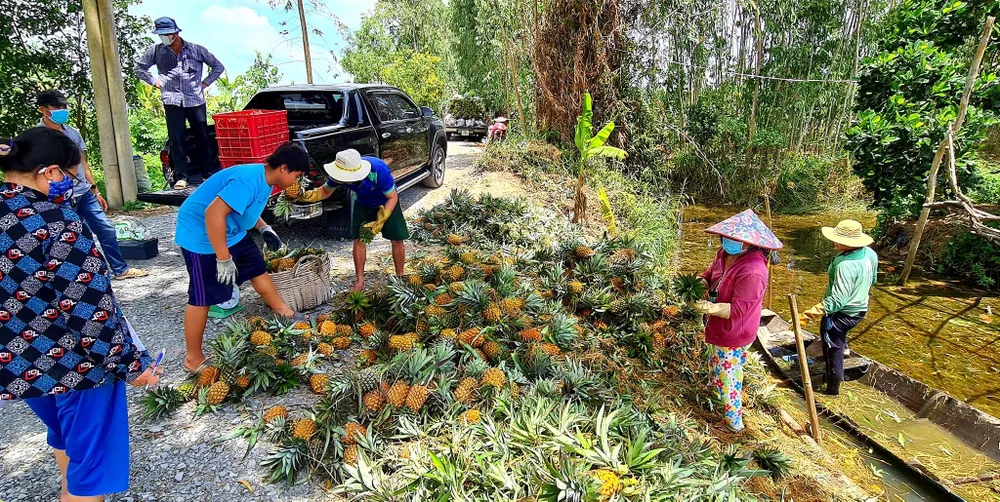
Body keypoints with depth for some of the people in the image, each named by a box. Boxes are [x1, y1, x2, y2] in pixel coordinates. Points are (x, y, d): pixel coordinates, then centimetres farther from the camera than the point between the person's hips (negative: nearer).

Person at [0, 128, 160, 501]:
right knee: (91, 455, 11)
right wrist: (130, 363, -14)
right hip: (74, 363, -8)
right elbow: (89, 307, -23)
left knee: (65, 436, 31)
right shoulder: (54, 222, -23)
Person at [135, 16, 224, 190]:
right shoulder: (156, 51, 5)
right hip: (172, 101, 1)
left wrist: (205, 83, 4)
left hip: (196, 101, -1)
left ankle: (209, 173, 14)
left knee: (202, 137, 4)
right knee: (176, 140, -3)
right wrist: (155, 82, 7)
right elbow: (139, 68, 19)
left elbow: (218, 67, 11)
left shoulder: (196, 50, 1)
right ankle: (181, 176, 1)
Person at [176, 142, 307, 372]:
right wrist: (224, 259, -33)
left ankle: (282, 311, 40)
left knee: (257, 268, 20)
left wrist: (264, 229, 9)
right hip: (202, 236, -10)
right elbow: (214, 213, -37)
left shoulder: (264, 179, 2)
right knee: (202, 299, -1)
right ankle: (194, 359, 12)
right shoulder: (249, 180, -30)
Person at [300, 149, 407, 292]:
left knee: (397, 240, -5)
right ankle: (360, 281, 7)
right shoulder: (340, 173, -30)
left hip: (387, 203, -3)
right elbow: (325, 191, -9)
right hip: (362, 205, 3)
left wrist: (379, 222, -34)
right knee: (358, 239, -5)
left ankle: (400, 277, 15)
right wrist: (306, 196, -30)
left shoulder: (379, 170, -42)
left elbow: (392, 198, -27)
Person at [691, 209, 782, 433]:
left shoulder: (752, 272, -33)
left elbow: (738, 310, -29)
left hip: (733, 333, -8)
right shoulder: (726, 253, -7)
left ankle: (734, 421, 29)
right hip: (721, 329, 8)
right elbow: (710, 274, 8)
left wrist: (708, 308, -39)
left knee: (727, 375, 9)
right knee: (718, 365, 30)